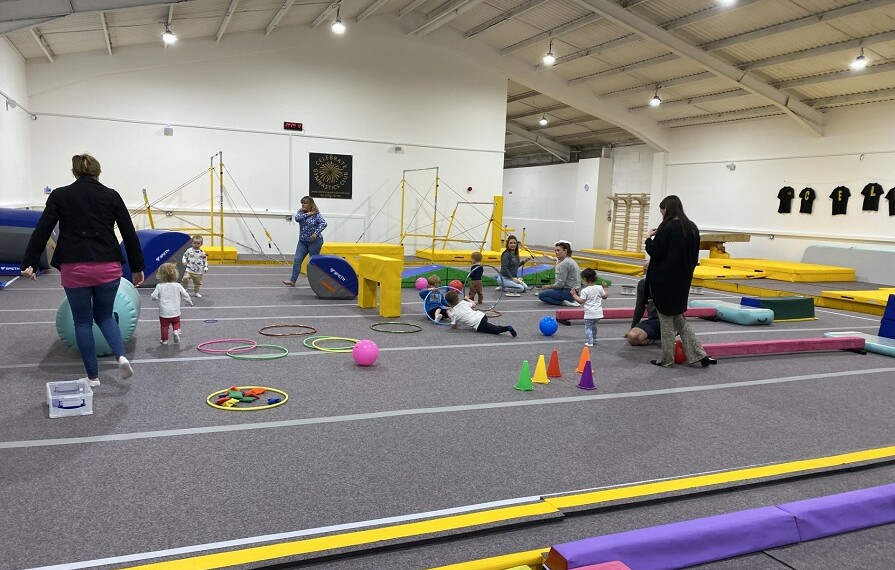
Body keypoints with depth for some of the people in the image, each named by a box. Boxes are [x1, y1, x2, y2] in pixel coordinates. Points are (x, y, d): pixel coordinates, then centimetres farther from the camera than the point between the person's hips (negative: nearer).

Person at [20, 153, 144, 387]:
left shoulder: (59, 195, 4)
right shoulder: (111, 195, 5)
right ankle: (121, 356, -4)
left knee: (82, 321, 13)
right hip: (108, 267, 1)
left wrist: (29, 263, 3)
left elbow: (42, 231, -1)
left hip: (74, 269, -1)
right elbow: (129, 233, 4)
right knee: (104, 315, 20)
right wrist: (137, 268, 10)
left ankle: (93, 376, 16)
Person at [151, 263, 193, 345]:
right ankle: (176, 331, -7)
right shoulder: (177, 286, -6)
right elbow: (185, 295, 1)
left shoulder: (159, 286, -11)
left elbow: (154, 296, -9)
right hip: (175, 311, 1)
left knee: (164, 326, 12)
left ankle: (164, 340, 17)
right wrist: (189, 302, 19)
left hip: (164, 312, -1)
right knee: (176, 323, 20)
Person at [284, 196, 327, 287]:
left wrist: (316, 233, -30)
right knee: (297, 260, -2)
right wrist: (308, 214, -17)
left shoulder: (316, 214, -12)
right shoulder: (301, 211, 6)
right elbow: (297, 218, -12)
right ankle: (293, 280, -2)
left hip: (314, 241, -6)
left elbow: (324, 223, -21)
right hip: (302, 241, 6)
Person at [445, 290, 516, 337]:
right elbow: (474, 304, 30)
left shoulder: (453, 313, 2)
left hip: (478, 325, -6)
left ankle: (507, 328, -35)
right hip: (481, 315, 6)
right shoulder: (463, 302, 16)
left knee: (495, 330, -15)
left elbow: (453, 327, 6)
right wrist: (467, 299, 47)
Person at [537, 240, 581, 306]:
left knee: (541, 295, -8)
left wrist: (548, 286, -4)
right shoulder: (570, 260, 14)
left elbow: (560, 284, -18)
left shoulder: (564, 263, -17)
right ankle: (569, 301, 10)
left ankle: (564, 302, -15)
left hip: (568, 292, -10)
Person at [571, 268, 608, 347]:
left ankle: (589, 342, -2)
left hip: (590, 313, -7)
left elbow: (581, 301, -17)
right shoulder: (599, 288, 1)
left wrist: (574, 295, -8)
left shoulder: (585, 291, -15)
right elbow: (605, 296, 13)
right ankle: (593, 338, 41)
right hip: (598, 313, 7)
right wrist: (604, 289, 27)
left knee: (588, 327, 3)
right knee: (593, 325, 28)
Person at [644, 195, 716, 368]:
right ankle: (699, 355, 14)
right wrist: (686, 272, 20)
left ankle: (667, 360, 14)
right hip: (683, 280, 7)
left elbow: (654, 251, -17)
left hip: (664, 280, -7)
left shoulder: (667, 227, -15)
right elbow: (694, 256, 11)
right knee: (678, 318, 18)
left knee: (666, 320, 5)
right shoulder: (692, 227, 7)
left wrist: (649, 238, 0)